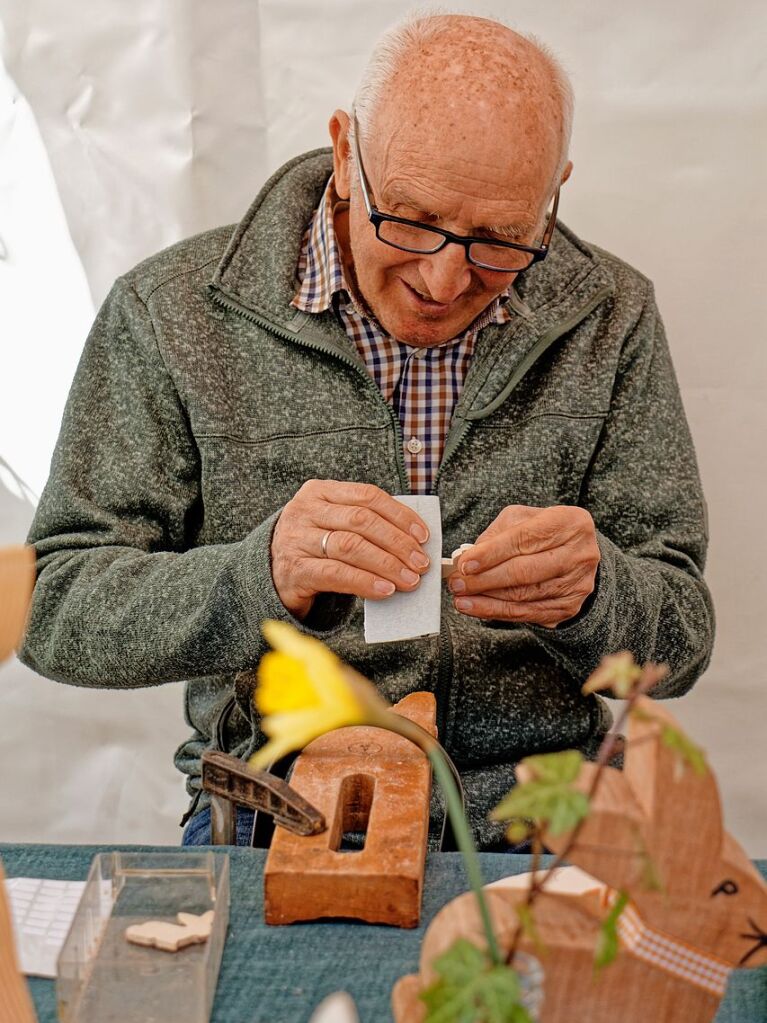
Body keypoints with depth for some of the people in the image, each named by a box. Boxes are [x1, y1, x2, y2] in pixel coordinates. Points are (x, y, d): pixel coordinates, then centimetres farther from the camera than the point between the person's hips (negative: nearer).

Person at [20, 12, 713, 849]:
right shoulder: (171, 311, -6)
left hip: (531, 813, 2)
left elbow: (682, 643, 1)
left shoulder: (611, 319, 0)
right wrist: (263, 576, -28)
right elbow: (55, 611, -10)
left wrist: (591, 591, -23)